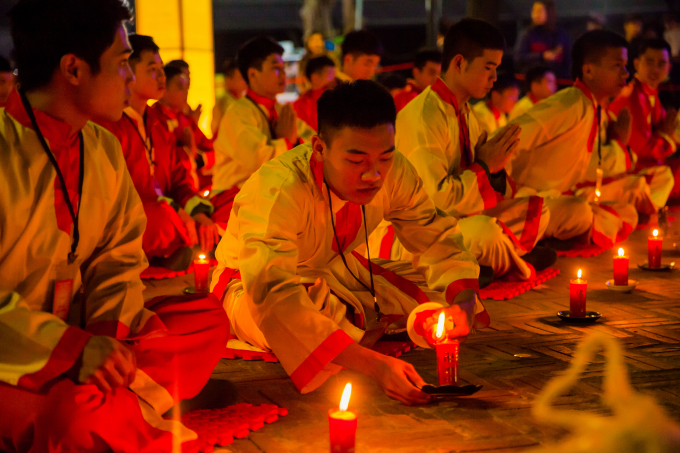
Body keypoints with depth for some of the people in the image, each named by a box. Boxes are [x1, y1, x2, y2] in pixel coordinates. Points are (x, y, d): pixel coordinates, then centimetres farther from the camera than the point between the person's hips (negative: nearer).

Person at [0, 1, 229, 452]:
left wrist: (111, 330, -9)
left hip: (78, 336, 8)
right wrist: (74, 346, -26)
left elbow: (118, 260, 11)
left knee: (204, 316, -6)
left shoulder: (104, 149, 8)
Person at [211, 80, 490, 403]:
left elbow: (438, 238, -8)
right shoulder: (276, 192, -38)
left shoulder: (394, 172, -20)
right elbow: (274, 295, -47)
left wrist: (462, 304, -31)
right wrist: (373, 364, -55)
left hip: (335, 271, 5)